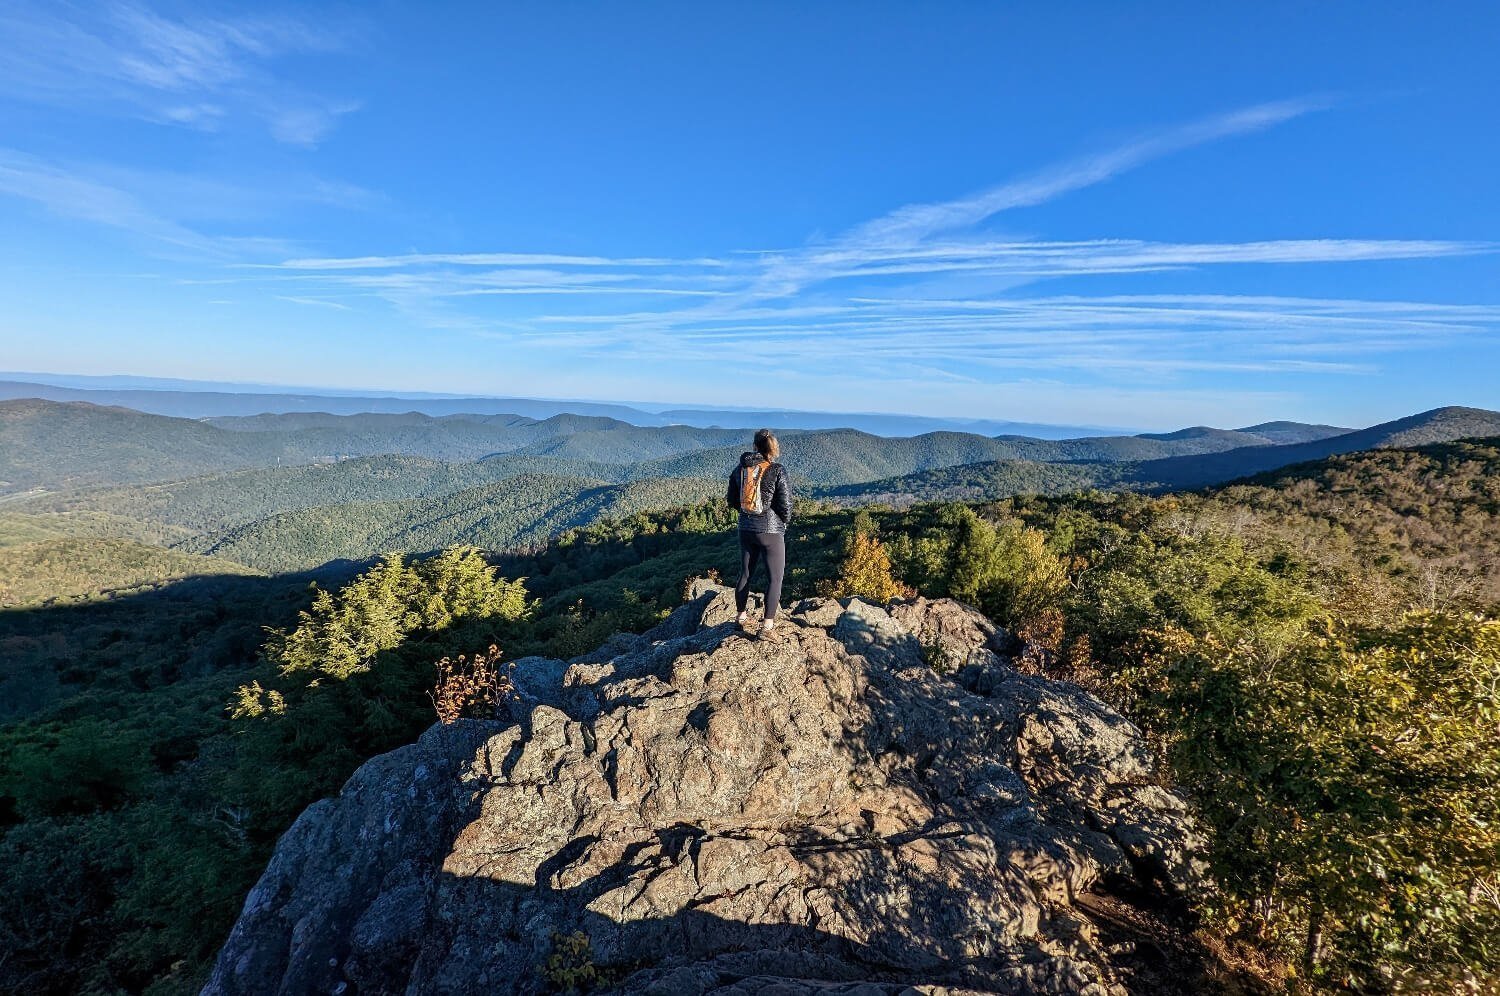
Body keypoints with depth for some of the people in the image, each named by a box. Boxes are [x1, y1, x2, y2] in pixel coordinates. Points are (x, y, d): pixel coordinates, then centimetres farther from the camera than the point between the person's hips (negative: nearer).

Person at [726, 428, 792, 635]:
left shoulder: (740, 469, -1)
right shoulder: (777, 471, -14)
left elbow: (732, 501, 9)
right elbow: (785, 506, -13)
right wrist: (784, 521, 7)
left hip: (746, 530, 5)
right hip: (771, 531, -5)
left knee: (745, 573, 19)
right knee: (775, 577, 7)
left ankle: (742, 616, 31)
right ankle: (768, 624, 6)